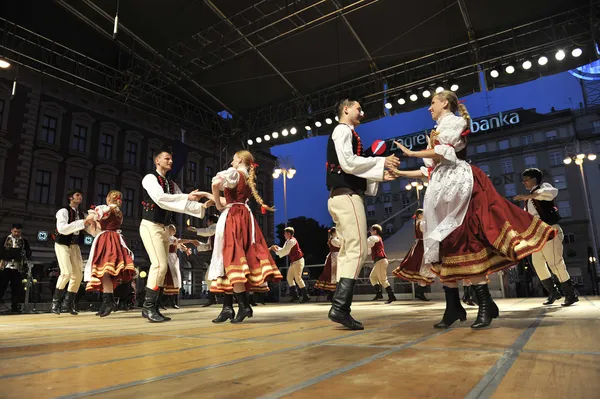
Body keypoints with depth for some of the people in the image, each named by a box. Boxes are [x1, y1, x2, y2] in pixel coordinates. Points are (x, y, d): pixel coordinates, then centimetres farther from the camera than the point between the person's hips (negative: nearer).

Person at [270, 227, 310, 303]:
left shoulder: (292, 241, -17)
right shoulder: (288, 241, 14)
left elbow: (285, 251, -20)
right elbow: (284, 250, 16)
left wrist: (276, 250, -10)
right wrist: (277, 248, 3)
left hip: (298, 261, -10)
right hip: (293, 262, 10)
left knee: (298, 278, -10)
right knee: (289, 278, 10)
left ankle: (306, 296, -3)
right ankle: (295, 295, 16)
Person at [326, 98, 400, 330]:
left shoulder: (343, 132, 28)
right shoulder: (344, 130, -1)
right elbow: (348, 163, -16)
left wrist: (380, 176, 15)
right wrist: (382, 162, -8)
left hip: (340, 196, 10)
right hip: (347, 196, -10)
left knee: (348, 252, 6)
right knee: (357, 251, -15)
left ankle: (340, 308, 5)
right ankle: (339, 307, -19)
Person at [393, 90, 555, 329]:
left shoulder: (453, 121, 4)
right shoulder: (440, 129, 28)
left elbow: (445, 152, -13)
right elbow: (431, 169, 22)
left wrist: (411, 153, -7)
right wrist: (401, 174, 20)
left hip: (457, 183, -8)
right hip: (443, 187, 9)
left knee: (463, 242, -15)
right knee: (445, 244, 1)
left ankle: (486, 304, -9)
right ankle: (453, 307, 3)